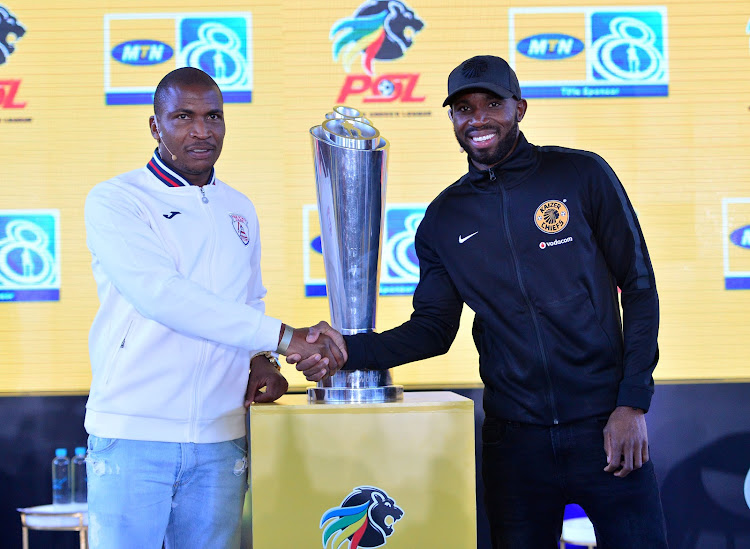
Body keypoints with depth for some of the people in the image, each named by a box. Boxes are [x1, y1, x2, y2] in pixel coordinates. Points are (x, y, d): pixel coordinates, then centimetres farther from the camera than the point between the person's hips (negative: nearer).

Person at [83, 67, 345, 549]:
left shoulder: (240, 210, 15)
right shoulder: (113, 202, -4)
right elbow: (160, 293, -19)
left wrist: (260, 362, 4)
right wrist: (282, 336, -23)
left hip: (220, 440, 5)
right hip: (133, 437, -4)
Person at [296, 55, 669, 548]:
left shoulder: (582, 176, -1)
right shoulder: (443, 219, 7)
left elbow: (639, 288, 0)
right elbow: (434, 328, 10)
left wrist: (633, 402, -7)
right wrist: (350, 350, -7)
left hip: (605, 428, -2)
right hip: (514, 437, 2)